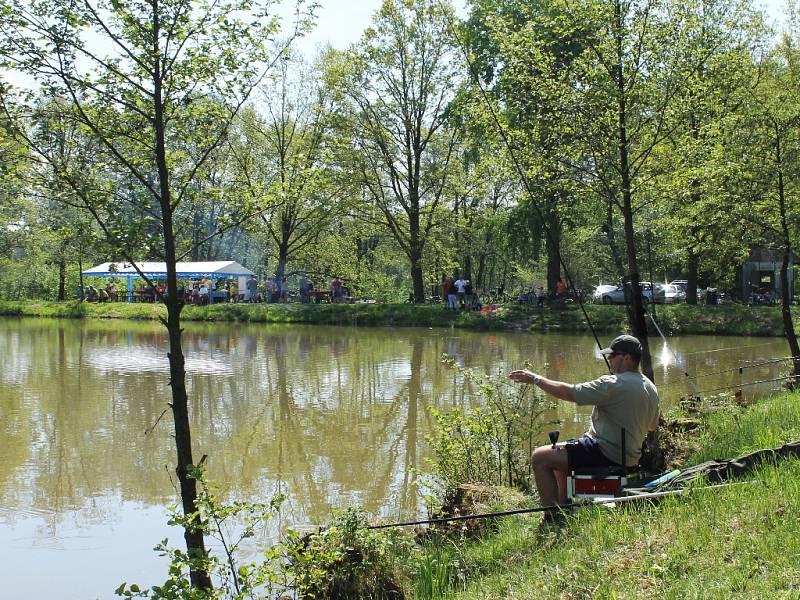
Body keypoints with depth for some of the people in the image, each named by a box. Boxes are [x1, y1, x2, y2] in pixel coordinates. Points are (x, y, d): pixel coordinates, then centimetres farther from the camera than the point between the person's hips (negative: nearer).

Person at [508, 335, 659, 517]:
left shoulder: (615, 384, -20)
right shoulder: (651, 388, 8)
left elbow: (568, 393, -21)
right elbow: (653, 426, 23)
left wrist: (535, 379, -11)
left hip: (607, 454, -10)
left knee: (540, 457, -11)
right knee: (559, 455, 28)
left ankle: (552, 517, -11)